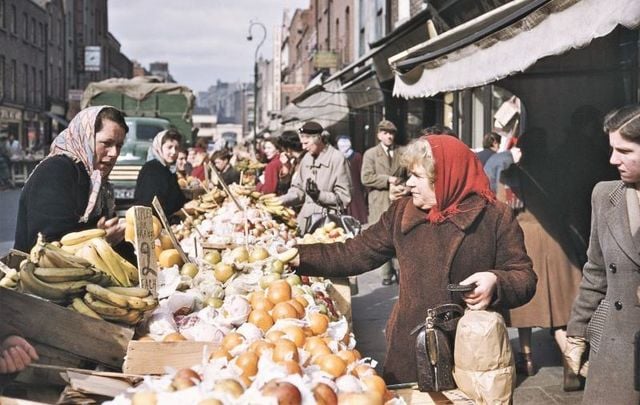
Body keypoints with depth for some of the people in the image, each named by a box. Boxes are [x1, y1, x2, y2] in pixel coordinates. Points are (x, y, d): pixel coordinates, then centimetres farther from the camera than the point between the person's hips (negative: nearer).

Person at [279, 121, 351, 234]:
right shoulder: (306, 159, 12)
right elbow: (298, 190, 19)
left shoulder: (337, 159, -7)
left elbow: (344, 197, -9)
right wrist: (280, 200, 3)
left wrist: (319, 195, -20)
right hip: (306, 222, 6)